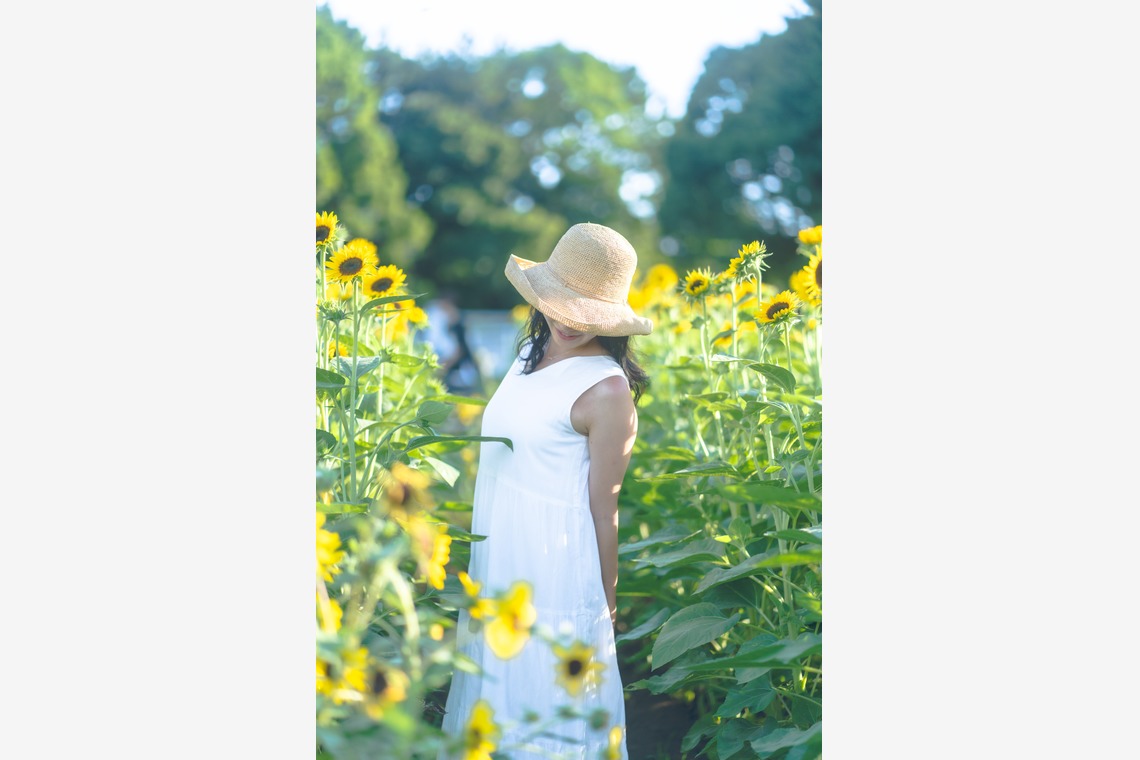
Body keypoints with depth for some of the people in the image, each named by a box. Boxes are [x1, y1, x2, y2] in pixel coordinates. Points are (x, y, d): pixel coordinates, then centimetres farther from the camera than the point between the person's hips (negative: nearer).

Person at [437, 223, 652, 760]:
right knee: (493, 697, 20)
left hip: (556, 570, -8)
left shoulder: (606, 389, -19)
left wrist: (604, 607, -8)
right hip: (497, 559, 8)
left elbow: (602, 508, -15)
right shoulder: (534, 348, 5)